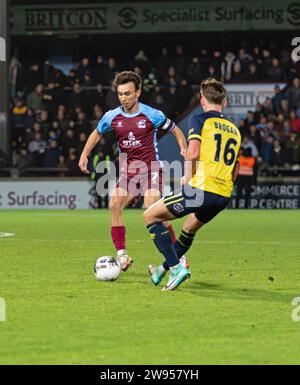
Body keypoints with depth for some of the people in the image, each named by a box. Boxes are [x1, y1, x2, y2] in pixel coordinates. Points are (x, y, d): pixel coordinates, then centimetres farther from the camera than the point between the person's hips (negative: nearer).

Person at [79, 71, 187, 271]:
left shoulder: (152, 115, -9)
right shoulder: (112, 117, 2)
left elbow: (176, 131, 5)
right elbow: (97, 134, 21)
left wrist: (184, 149, -12)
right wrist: (84, 155, 11)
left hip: (151, 167, -5)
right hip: (127, 170, 5)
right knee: (115, 205, -15)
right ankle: (122, 256, -9)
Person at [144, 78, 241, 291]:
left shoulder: (200, 120, 0)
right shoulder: (234, 129, 19)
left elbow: (193, 153, -15)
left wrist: (187, 178, -1)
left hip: (201, 189, -7)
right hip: (224, 196, 7)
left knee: (151, 216, 8)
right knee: (190, 229, 32)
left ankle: (176, 267, -3)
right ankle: (163, 269, 46)